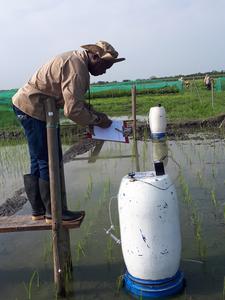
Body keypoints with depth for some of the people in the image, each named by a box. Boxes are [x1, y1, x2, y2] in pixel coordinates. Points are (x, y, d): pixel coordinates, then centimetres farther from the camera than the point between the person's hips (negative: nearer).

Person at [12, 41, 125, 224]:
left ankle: (39, 210, 24)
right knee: (49, 162, -5)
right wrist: (97, 120, -12)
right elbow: (73, 109, -26)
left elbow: (75, 100, 16)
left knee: (39, 162, 14)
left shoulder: (76, 60, 12)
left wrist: (94, 113, 4)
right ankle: (53, 212, 7)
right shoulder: (76, 66, -21)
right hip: (33, 108, -11)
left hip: (28, 106, 11)